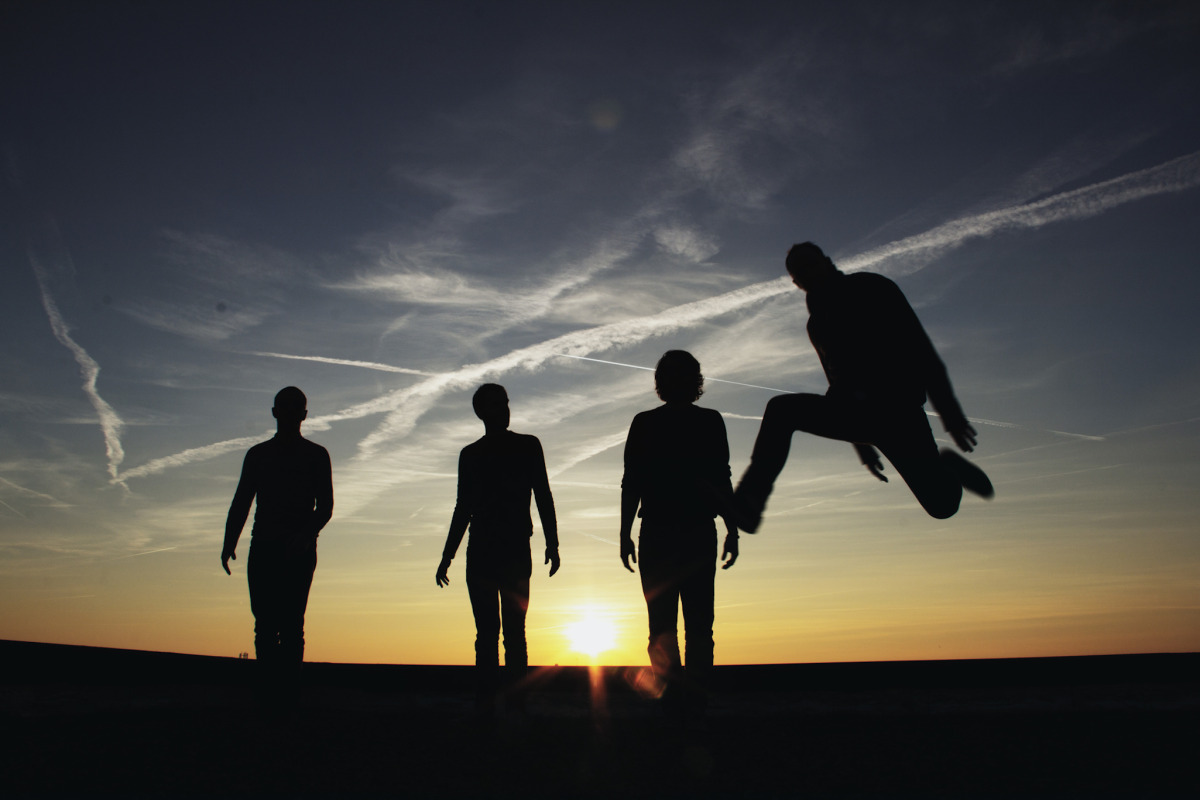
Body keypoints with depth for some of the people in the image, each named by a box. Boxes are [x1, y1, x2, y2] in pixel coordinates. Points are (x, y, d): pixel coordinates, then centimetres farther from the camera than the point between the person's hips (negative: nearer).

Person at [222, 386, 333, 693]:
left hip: (299, 550, -2)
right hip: (263, 548, 2)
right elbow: (240, 503, 13)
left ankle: (288, 686, -11)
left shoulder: (316, 455, 11)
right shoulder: (257, 455, 18)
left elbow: (325, 506, 2)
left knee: (290, 623, -11)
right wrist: (229, 542, -4)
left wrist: (307, 534, -19)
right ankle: (270, 687, 2)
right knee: (265, 624, -3)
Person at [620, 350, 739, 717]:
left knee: (662, 625, 3)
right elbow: (722, 482, 1)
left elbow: (631, 484, 0)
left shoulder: (644, 423, 2)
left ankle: (673, 702, -2)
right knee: (699, 624, 5)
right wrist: (732, 531, 5)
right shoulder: (710, 422, 2)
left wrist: (625, 534, 5)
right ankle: (695, 703, 0)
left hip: (657, 535, 0)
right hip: (699, 534, 1)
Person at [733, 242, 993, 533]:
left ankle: (947, 466, 20)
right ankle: (751, 498, -26)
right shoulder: (817, 322, 17)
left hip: (897, 406, -4)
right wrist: (860, 442, 21)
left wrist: (948, 410, -13)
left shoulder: (870, 288, 2)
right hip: (855, 411, 5)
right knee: (780, 410, -18)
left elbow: (920, 348, -5)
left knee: (941, 501, -15)